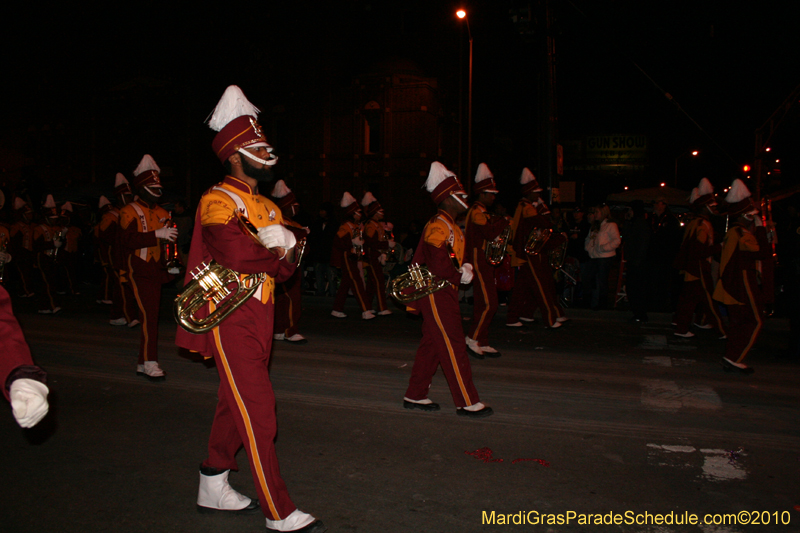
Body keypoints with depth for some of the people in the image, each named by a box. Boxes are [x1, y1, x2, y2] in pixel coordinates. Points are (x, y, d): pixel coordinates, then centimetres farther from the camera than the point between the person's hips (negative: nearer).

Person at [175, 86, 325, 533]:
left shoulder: (268, 208, 16)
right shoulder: (218, 201, -10)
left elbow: (284, 269, 10)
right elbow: (237, 255, -28)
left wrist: (285, 248, -13)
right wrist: (276, 250, -10)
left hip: (259, 320, 9)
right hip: (232, 321, -8)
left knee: (235, 405, 17)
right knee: (258, 414, -6)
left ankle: (213, 489, 34)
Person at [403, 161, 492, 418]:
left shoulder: (450, 226, 16)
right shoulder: (438, 227, -18)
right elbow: (439, 267, -25)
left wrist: (464, 267, 1)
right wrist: (461, 277, -11)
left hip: (443, 294, 10)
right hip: (437, 295, -10)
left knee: (432, 344, 14)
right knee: (454, 347, -5)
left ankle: (415, 396, 23)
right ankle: (467, 403, 3)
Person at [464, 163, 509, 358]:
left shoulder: (483, 212, 21)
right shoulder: (476, 212, -13)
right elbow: (490, 233, -24)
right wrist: (505, 222, -10)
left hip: (485, 263, 10)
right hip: (479, 263, -10)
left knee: (484, 304, 10)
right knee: (488, 304, -11)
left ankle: (482, 344, 15)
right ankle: (473, 339, -1)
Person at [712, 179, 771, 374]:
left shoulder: (732, 232, 12)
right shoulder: (743, 234, -18)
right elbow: (766, 254, -19)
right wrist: (761, 229, -13)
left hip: (732, 286, 10)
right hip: (743, 286, -10)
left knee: (738, 322, 14)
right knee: (755, 321, -2)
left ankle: (731, 360, 18)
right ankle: (734, 359, -3)